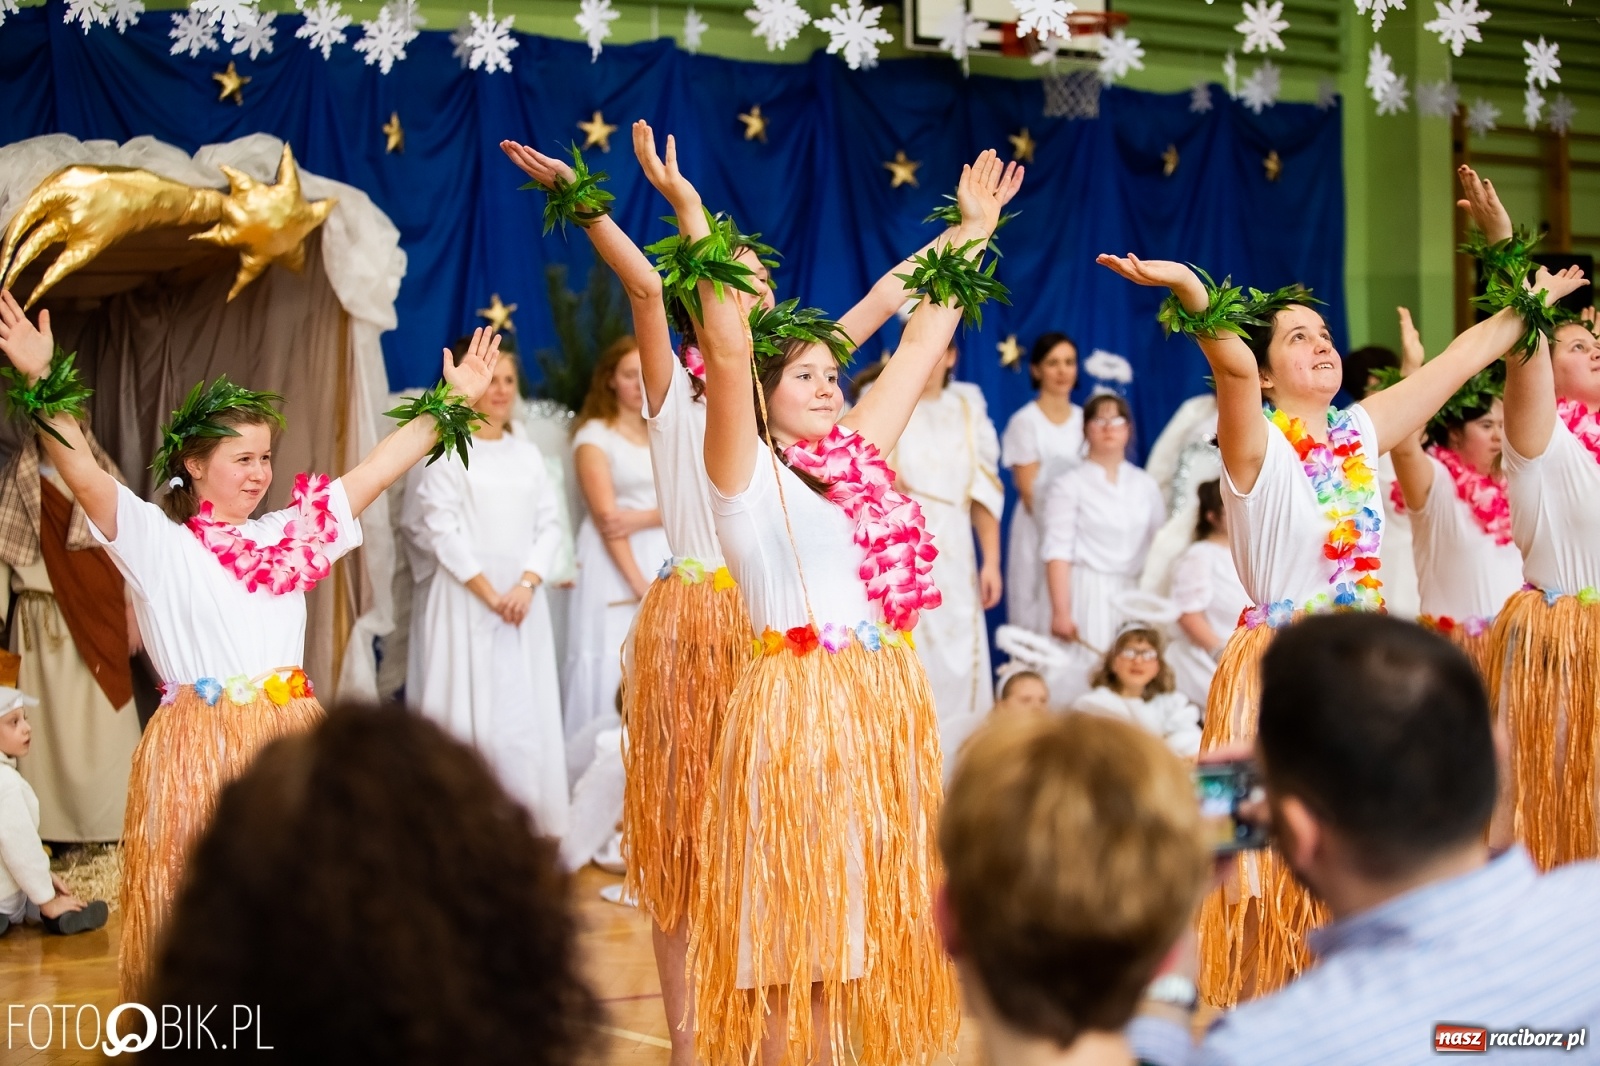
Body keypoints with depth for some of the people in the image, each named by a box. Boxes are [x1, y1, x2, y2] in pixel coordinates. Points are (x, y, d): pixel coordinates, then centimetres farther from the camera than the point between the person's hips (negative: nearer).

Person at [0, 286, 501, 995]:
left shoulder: (291, 534, 14)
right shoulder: (158, 544, 0)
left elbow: (379, 468, 16)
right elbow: (84, 475, -13)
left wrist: (449, 401, 14)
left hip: (291, 738, 5)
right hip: (197, 747, -4)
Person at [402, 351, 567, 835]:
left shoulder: (527, 455, 14)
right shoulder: (448, 451, -1)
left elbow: (549, 524, 9)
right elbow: (441, 530, -8)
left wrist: (527, 584, -8)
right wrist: (489, 592, -11)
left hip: (522, 601, 5)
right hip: (466, 597, -5)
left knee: (527, 712, 1)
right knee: (470, 710, -6)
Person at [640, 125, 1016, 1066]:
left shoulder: (861, 455, 13)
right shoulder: (749, 472, -4)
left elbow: (925, 339, 20)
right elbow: (727, 351, -17)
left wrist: (973, 232, 25)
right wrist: (694, 220, -21)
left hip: (886, 703, 6)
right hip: (800, 702, -6)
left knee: (864, 917, 10)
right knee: (795, 925, 0)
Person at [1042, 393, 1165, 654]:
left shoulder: (1145, 484, 12)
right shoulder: (1069, 485, 0)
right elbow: (1058, 553, -7)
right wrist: (1061, 612, -16)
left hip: (1135, 595, 4)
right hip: (1089, 595, -4)